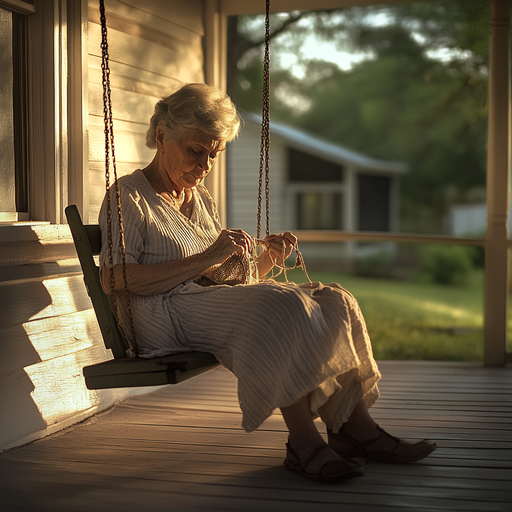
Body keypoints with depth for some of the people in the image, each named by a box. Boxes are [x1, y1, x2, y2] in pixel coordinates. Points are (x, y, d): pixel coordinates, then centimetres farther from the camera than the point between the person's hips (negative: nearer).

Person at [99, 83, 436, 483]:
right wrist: (205, 259, -19)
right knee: (283, 307, -32)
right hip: (165, 317, -8)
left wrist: (267, 260, 0)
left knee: (332, 301, -13)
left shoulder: (202, 200, 25)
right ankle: (304, 443, -31)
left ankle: (355, 427, -19)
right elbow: (113, 279, -15)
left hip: (220, 302, 8)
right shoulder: (129, 197, 1)